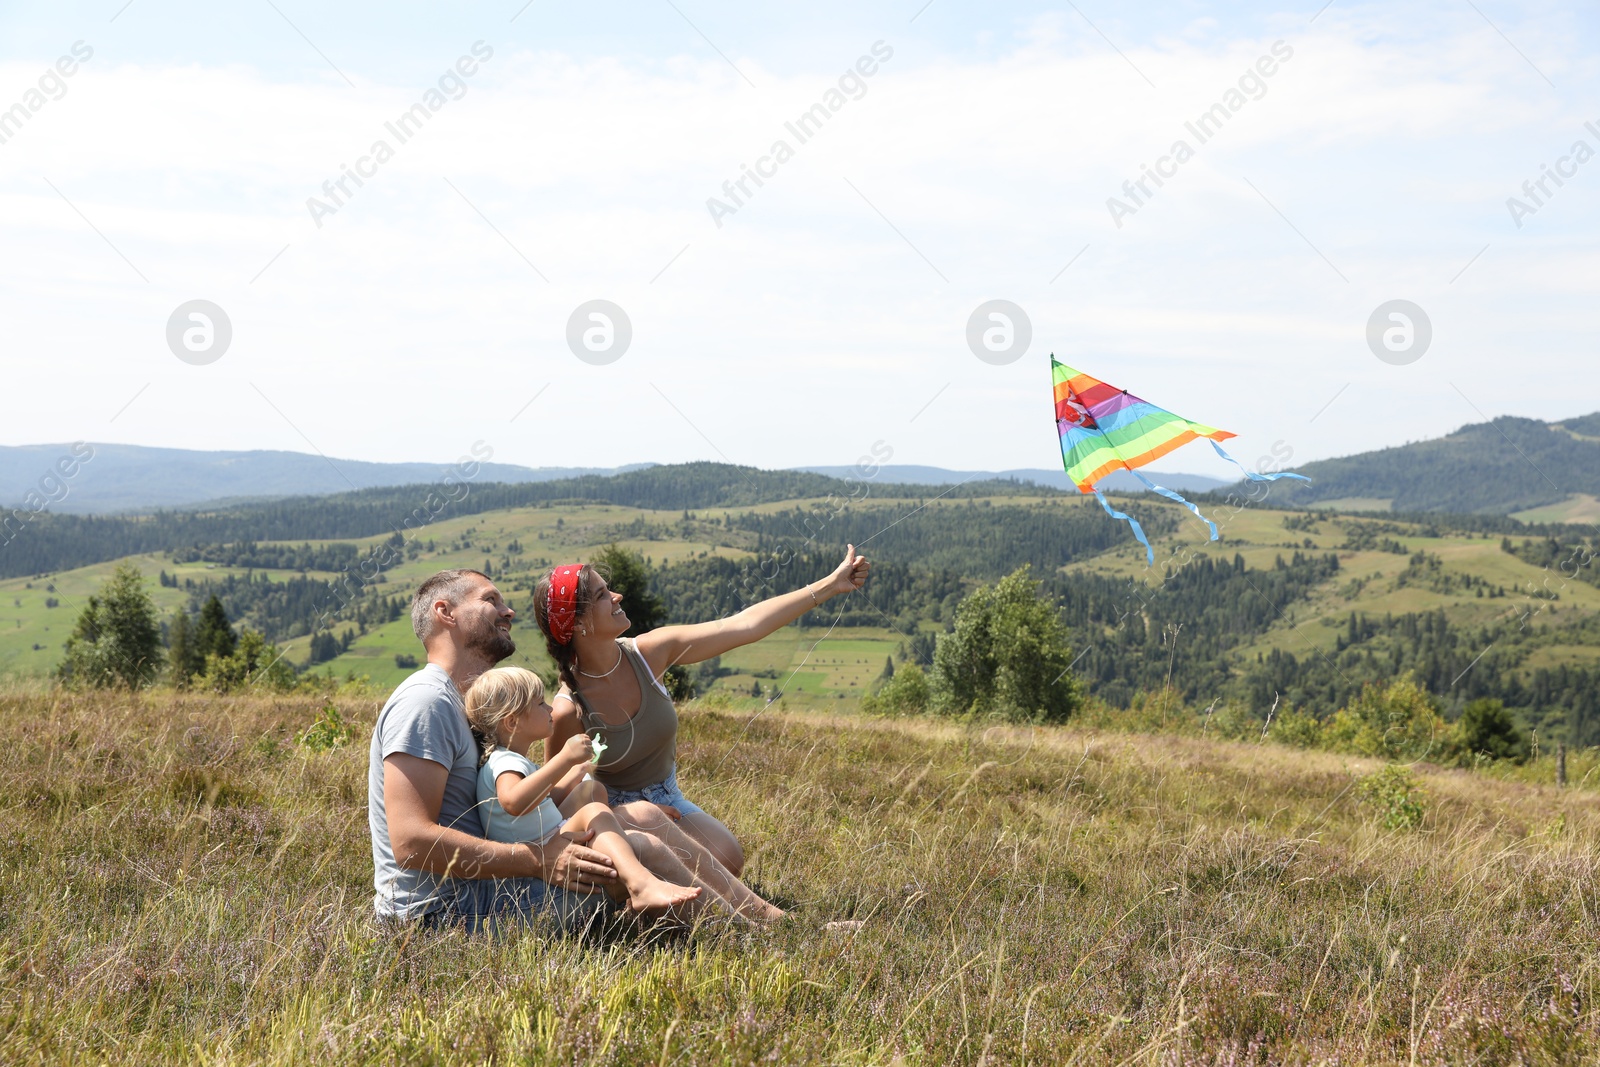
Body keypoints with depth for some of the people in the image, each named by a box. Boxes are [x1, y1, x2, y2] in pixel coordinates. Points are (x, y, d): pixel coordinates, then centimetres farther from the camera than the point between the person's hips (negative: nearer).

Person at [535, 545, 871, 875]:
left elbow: (745, 625, -13)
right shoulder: (568, 711, -24)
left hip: (667, 800, 4)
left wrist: (830, 585, -14)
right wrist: (641, 813, -20)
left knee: (728, 857, -21)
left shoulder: (647, 653, -13)